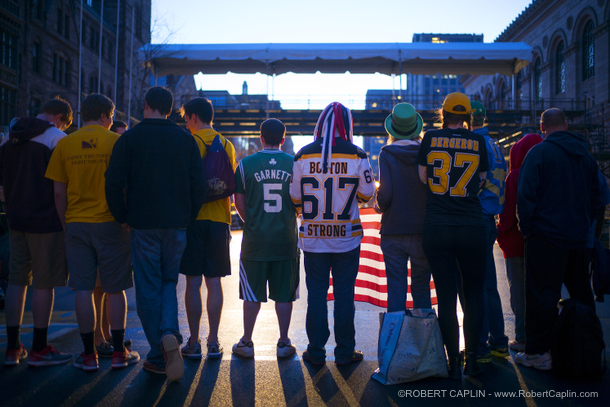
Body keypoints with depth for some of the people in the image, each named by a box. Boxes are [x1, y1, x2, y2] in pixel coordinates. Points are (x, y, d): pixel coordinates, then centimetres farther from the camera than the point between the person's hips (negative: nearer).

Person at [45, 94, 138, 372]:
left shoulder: (64, 145, 3)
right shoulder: (116, 142, -3)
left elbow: (59, 193, 3)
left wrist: (65, 224, 13)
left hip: (76, 224, 2)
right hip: (110, 224, -2)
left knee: (83, 290, 6)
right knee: (115, 289, 7)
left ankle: (89, 355, 11)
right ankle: (119, 352, 13)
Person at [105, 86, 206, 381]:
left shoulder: (129, 138, -2)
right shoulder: (185, 139, 6)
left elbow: (114, 183, -6)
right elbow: (198, 185, 2)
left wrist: (123, 218, 6)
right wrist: (187, 218, 11)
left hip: (143, 225, -2)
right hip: (177, 225, 3)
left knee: (148, 290, 6)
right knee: (169, 282, 16)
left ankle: (160, 356, 8)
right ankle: (170, 333, -9)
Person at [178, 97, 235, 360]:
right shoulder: (227, 145, 9)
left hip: (193, 218, -4)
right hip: (219, 220, 4)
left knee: (193, 282, 1)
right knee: (214, 282, 7)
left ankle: (194, 343, 6)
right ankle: (213, 342, 11)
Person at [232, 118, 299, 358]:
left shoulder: (246, 164, -2)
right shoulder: (295, 164, 0)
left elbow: (239, 201, 2)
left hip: (255, 240, 0)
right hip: (286, 240, 1)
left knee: (252, 295, 9)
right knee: (284, 295, 10)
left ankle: (246, 343, 18)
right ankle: (284, 343, 17)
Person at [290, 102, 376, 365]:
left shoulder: (303, 156, -3)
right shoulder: (357, 156, -6)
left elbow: (294, 198, 1)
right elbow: (367, 195, 0)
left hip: (313, 238, 1)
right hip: (347, 236, -1)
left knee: (316, 294, 9)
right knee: (344, 294, 8)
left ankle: (316, 351, 16)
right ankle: (345, 352, 16)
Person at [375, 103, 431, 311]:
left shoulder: (387, 154, -6)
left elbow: (385, 193, -13)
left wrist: (379, 207, 8)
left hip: (394, 231, -2)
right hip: (423, 230, 2)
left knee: (396, 288, 5)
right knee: (422, 289, 11)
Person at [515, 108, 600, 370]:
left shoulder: (539, 152, -8)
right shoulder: (586, 157, 12)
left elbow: (526, 194, -13)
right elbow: (596, 198, 17)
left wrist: (526, 228, -4)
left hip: (546, 237, -6)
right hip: (578, 239, 6)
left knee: (542, 296, -1)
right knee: (581, 295, 16)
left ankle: (538, 352, 4)